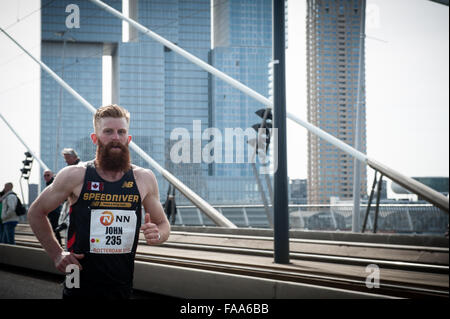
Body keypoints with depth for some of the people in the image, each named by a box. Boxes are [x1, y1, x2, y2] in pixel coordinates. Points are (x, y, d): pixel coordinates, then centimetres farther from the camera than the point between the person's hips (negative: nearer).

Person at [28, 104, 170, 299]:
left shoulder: (144, 179, 2)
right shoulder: (75, 176, -4)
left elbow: (163, 223, 14)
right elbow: (36, 213, 8)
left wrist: (157, 235, -10)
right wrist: (56, 254, 0)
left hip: (122, 288, 2)